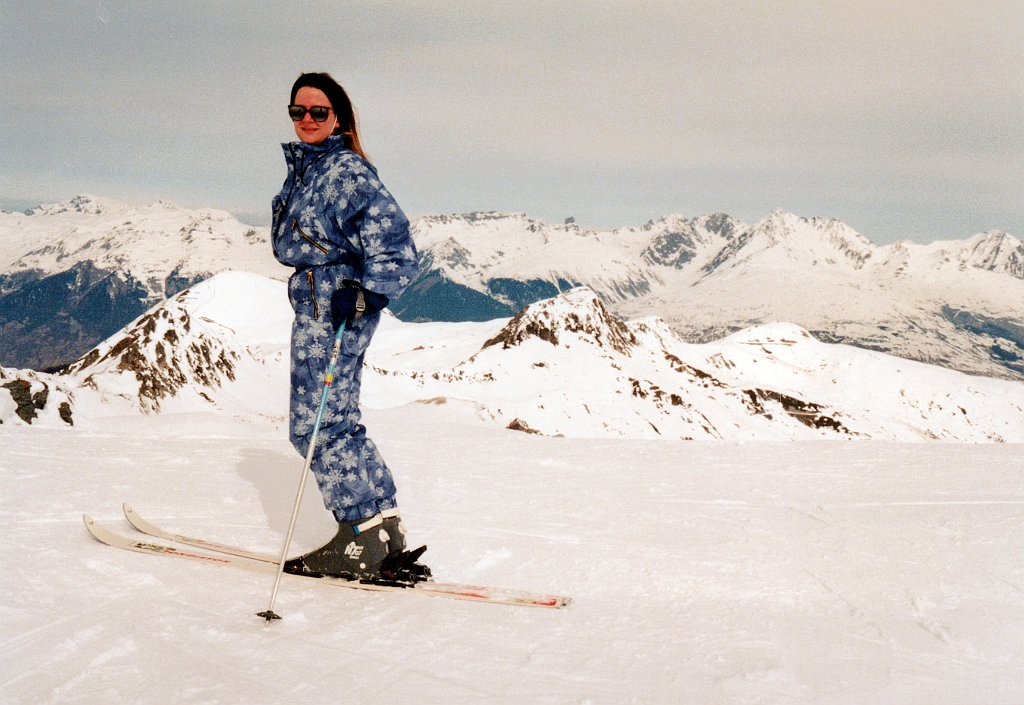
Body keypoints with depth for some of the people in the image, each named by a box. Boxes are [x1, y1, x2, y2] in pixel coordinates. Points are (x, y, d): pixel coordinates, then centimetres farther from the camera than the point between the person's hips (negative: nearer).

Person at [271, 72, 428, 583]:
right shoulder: (303, 168, 16)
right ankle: (387, 533, 16)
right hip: (313, 302, 10)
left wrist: (363, 291, -26)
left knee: (317, 425, -8)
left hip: (335, 306, -10)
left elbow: (391, 239, -18)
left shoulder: (348, 171, -11)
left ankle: (363, 540, 0)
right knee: (337, 423, 10)